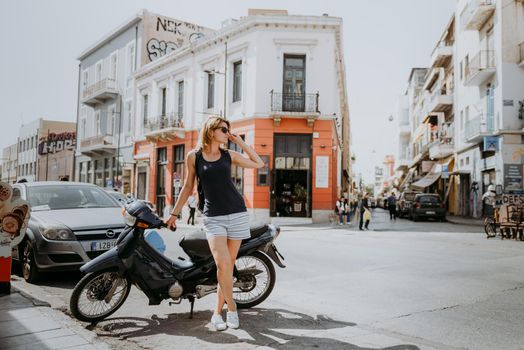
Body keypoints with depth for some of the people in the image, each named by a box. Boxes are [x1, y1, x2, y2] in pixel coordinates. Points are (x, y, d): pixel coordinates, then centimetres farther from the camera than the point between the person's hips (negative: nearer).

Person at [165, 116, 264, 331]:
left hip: (237, 214, 2)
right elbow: (188, 187, 11)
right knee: (222, 263, -18)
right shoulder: (194, 156, 4)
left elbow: (259, 164, 12)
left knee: (228, 265, 4)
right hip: (213, 217, -2)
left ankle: (218, 311, 17)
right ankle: (231, 308, 2)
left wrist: (240, 142, 8)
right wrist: (174, 213, 12)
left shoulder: (229, 156, 9)